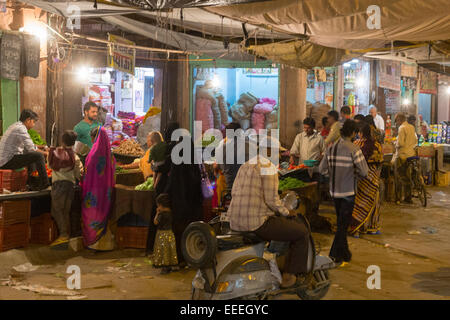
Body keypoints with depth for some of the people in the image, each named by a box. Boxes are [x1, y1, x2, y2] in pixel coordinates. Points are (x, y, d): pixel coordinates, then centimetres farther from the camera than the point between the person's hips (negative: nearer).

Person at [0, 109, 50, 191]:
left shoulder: (14, 126, 17)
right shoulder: (20, 128, -15)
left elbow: (27, 146, 26)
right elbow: (31, 148, -20)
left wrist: (42, 148, 22)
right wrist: (45, 153, -5)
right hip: (8, 162, -11)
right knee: (39, 156, -19)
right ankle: (44, 183, -7)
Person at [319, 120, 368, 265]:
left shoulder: (331, 148, 2)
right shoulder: (354, 149, -14)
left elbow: (322, 169, 3)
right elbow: (364, 172, -16)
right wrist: (353, 171, 4)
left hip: (334, 191, 6)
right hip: (348, 191, -6)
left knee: (341, 223, 18)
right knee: (343, 224, 0)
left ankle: (345, 253, 28)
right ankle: (334, 255, -3)